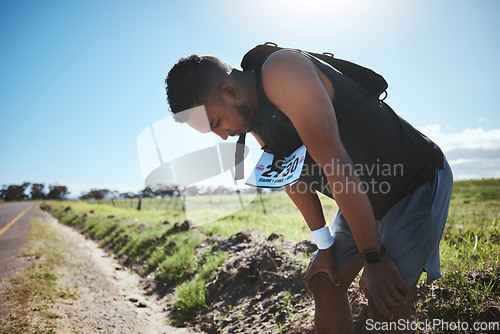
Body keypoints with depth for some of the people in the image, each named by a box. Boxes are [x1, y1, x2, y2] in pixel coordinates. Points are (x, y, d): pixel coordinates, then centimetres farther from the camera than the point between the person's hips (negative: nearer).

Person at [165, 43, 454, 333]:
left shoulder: (281, 70, -28)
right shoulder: (254, 118, 1)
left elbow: (336, 165, -31)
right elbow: (296, 178, 8)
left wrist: (373, 257, -25)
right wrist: (326, 247, 7)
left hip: (419, 182, -8)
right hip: (366, 199, 8)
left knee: (385, 305, -14)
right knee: (324, 283, 7)